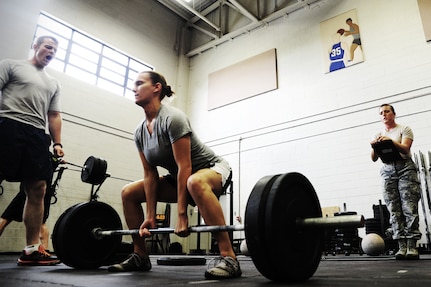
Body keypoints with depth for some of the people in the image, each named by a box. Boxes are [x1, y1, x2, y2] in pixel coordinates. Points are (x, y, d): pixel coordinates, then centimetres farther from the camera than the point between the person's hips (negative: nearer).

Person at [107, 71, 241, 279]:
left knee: (195, 183, -44)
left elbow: (185, 167, -29)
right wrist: (150, 216, -4)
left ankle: (229, 258, -36)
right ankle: (140, 257, 10)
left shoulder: (172, 118, -25)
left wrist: (182, 215, -29)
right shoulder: (140, 132, -1)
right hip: (180, 178, 8)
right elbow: (150, 174, -1)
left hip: (212, 169, -8)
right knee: (128, 193, 3)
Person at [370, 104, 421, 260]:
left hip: (405, 168, -3)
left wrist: (391, 141, -25)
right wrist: (375, 147, -11)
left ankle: (412, 246, -9)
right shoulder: (379, 135, 18)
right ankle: (402, 246, -4)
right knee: (394, 211, -4)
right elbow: (374, 158, 10)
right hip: (388, 171, 3)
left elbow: (405, 149, -8)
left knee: (409, 208, -10)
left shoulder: (404, 129, 8)